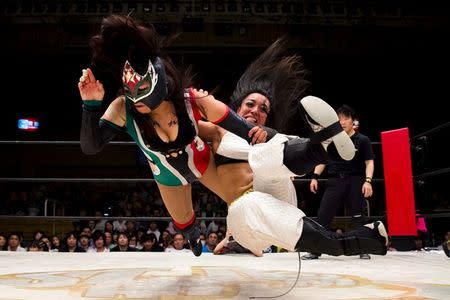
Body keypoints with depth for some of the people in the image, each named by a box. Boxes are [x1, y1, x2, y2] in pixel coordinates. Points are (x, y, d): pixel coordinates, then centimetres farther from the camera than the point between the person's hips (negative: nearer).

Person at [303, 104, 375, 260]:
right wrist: (315, 176, 5)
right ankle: (315, 250, 2)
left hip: (355, 181, -2)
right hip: (334, 181, 2)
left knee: (357, 216, 1)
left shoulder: (362, 140, 4)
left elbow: (369, 162, 1)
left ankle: (363, 250, 12)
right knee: (323, 215, -4)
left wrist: (368, 181, -13)